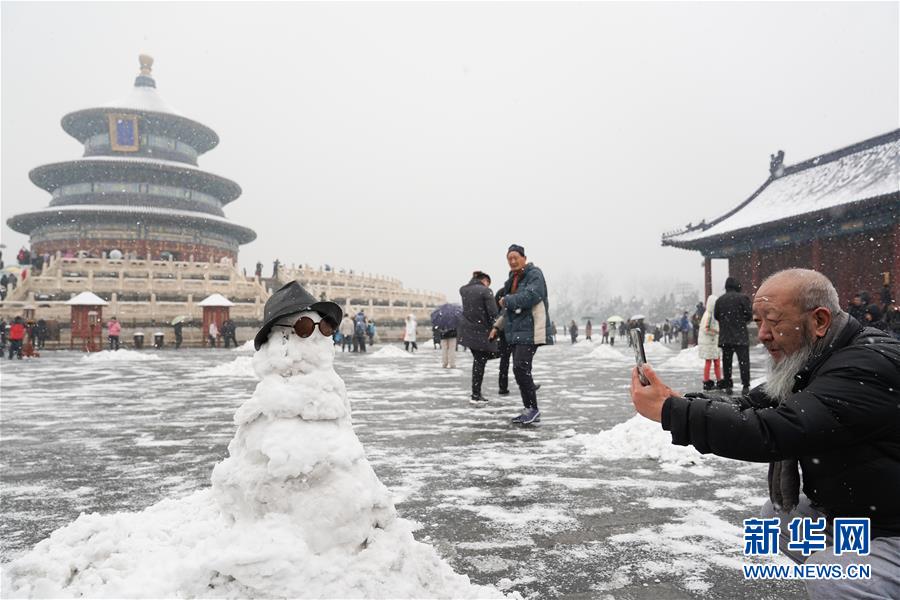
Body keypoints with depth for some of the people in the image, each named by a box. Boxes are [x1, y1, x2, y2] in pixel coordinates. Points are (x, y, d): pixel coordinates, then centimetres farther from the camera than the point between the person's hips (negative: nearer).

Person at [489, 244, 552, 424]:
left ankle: (532, 408, -5)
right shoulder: (513, 279, 20)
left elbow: (528, 297, -23)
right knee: (520, 370, 8)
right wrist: (497, 325, 20)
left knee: (521, 368, -16)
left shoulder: (534, 275, -7)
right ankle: (530, 410, 16)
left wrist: (506, 300, -10)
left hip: (530, 331, -9)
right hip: (516, 332, 9)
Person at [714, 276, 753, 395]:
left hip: (725, 337, 3)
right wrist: (742, 320, 15)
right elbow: (749, 315, -6)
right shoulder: (742, 297, -7)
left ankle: (727, 385, 9)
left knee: (726, 362, 9)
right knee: (743, 361, 2)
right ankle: (745, 386, 0)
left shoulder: (719, 300, 2)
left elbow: (716, 316, 8)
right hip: (740, 336, -3)